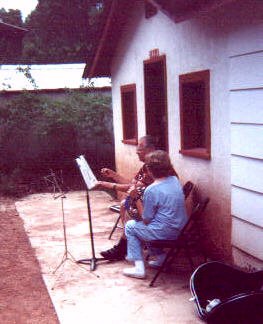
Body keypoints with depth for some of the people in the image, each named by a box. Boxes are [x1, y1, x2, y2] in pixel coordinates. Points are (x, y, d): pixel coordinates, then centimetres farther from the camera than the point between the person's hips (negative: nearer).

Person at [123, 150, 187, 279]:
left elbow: (146, 219, -11)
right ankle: (161, 256, 26)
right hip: (180, 230, 8)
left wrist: (136, 198, -6)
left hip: (165, 233, -8)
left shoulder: (151, 190, -20)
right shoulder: (175, 180, 2)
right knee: (141, 226, 28)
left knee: (130, 226, 12)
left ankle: (139, 268, 9)